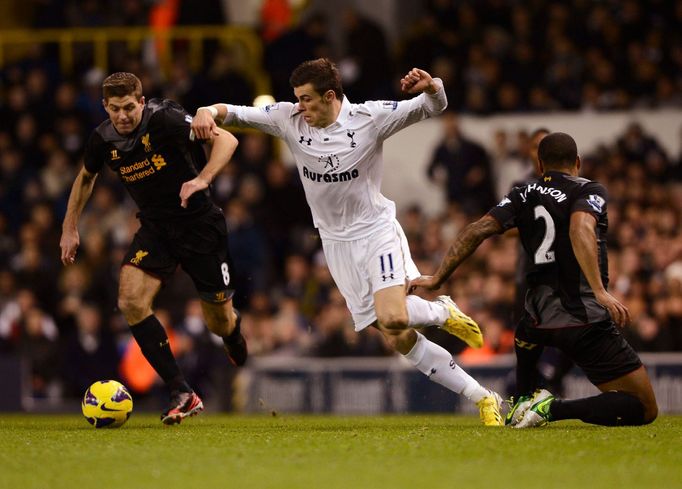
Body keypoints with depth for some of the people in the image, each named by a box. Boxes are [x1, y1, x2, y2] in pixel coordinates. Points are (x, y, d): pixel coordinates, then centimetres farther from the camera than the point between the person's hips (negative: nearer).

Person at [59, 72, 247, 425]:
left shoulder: (164, 120, -21)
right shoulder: (103, 140, -5)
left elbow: (227, 140, -23)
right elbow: (85, 177, 17)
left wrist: (202, 179, -38)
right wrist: (69, 228, 17)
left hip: (199, 224, -4)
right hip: (154, 229, 4)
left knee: (219, 324, 4)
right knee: (130, 300, -22)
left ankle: (232, 326, 48)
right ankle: (182, 395, -19)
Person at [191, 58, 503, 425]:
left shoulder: (369, 118, -11)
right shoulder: (290, 120, -2)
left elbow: (434, 106, -7)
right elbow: (236, 113, -1)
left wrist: (430, 87, -30)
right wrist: (209, 112, -23)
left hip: (377, 231, -4)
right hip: (338, 244, 4)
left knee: (392, 318, -28)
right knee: (400, 340, 0)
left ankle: (443, 312, 7)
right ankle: (482, 399, 8)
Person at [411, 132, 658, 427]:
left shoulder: (524, 195, 13)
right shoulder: (589, 191, 0)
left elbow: (477, 231, 6)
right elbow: (580, 230, -20)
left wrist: (437, 278, 14)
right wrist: (600, 291, -29)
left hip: (539, 318, 6)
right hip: (585, 320, -6)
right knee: (644, 409, -2)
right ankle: (556, 409, -16)